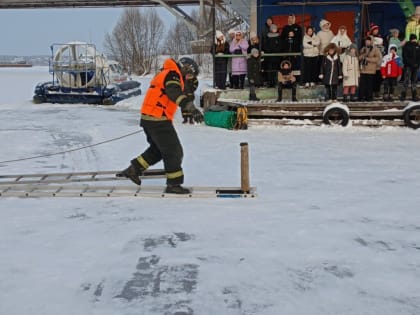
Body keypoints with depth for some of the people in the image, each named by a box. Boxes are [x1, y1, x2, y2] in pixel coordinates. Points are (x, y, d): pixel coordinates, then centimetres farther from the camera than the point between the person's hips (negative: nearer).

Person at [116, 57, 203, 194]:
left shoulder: (164, 74, 20)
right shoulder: (172, 74, -12)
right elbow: (176, 93, -32)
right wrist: (191, 108, -44)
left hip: (148, 118, 10)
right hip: (158, 120, -10)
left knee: (158, 149, 22)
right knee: (174, 151, -1)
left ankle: (134, 169, 24)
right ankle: (173, 184, 5)